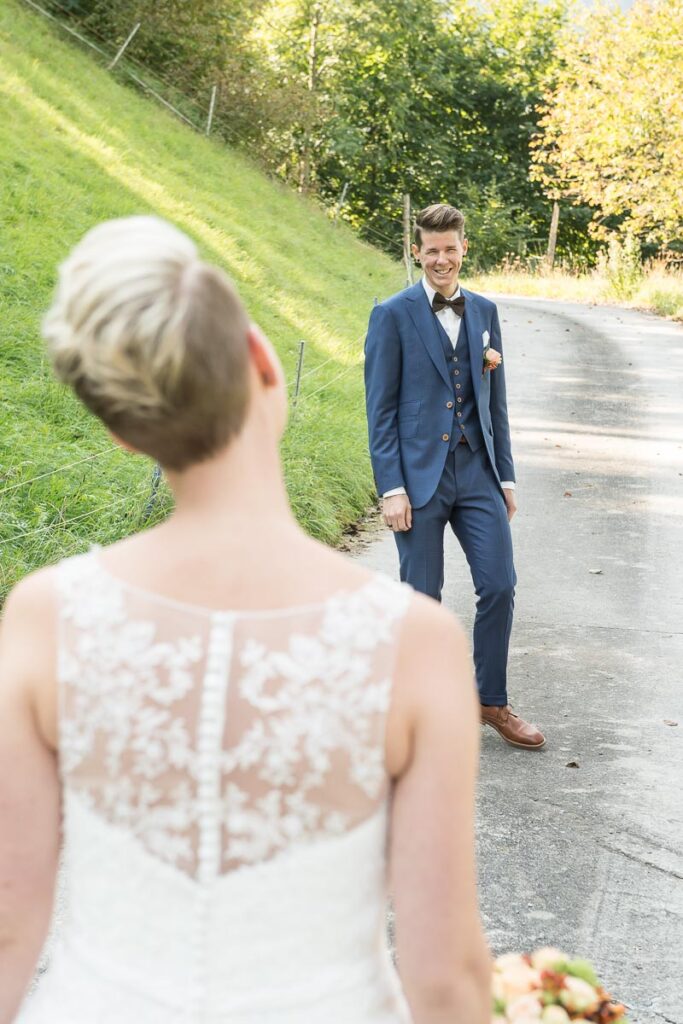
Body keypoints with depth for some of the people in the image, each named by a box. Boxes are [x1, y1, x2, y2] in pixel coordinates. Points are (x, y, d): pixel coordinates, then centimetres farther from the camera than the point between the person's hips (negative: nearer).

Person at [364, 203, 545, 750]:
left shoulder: (484, 311, 11)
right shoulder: (393, 315, -4)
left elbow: (495, 402, 14)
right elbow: (381, 410, -6)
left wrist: (505, 476, 11)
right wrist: (391, 488, -12)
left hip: (476, 469, 4)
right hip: (420, 474, -4)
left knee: (499, 586, 1)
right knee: (422, 596, 3)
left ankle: (492, 700, 17)